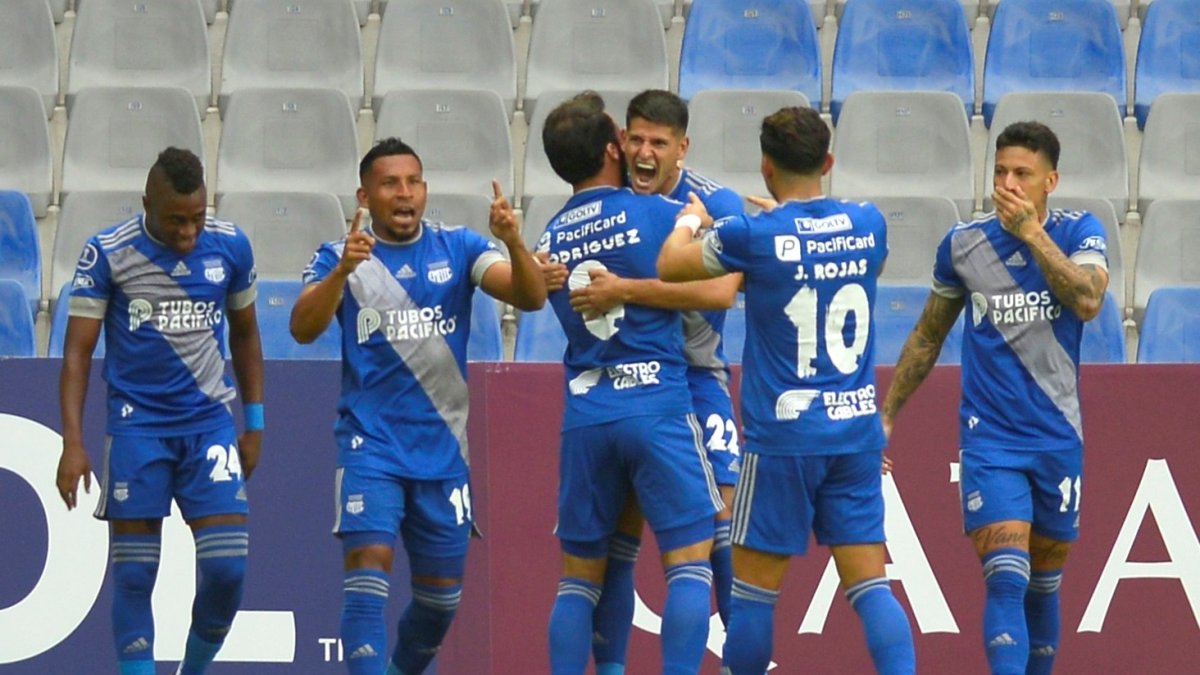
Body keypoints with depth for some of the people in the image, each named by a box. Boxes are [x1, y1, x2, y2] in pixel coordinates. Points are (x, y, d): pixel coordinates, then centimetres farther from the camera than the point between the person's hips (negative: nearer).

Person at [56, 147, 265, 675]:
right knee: (134, 575, -3)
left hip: (209, 421, 2)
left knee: (227, 567, -7)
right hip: (137, 427, -2)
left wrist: (254, 423, 14)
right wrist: (73, 442, -15)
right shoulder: (107, 253, -8)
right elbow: (78, 349, -7)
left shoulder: (231, 247, 0)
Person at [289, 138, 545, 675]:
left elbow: (531, 298, -9)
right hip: (371, 443, -3)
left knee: (442, 591, 9)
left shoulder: (457, 248, 3)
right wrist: (341, 272, -34)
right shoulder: (340, 257, -1)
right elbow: (303, 329, -17)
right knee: (369, 559, -20)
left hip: (443, 447, 3)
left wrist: (514, 244, -30)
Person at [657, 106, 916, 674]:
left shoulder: (756, 236, -11)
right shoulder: (867, 225, 3)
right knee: (870, 586, 2)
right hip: (858, 432, 4)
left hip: (783, 435, -4)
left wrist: (688, 220, 26)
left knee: (753, 591, 5)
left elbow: (670, 266, 6)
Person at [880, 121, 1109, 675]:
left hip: (1058, 439, 1)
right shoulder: (962, 244, 2)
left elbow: (1089, 301, -21)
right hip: (990, 439, -1)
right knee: (1006, 580, -17)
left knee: (1043, 584, 12)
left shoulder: (1079, 233, -1)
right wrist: (886, 414, 13)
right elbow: (927, 337, 14)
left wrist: (1032, 232, -21)